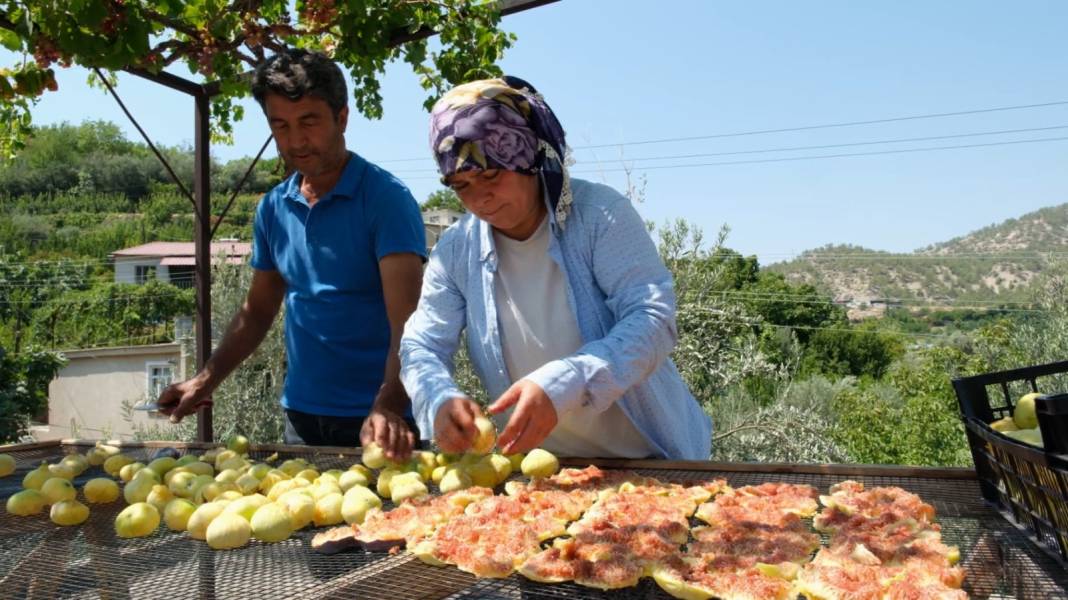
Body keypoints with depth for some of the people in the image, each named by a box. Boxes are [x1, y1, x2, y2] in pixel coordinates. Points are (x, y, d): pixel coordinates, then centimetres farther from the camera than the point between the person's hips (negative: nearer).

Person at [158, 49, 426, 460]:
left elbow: (406, 318, -23)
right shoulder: (273, 208, 5)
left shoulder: (385, 198, -13)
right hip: (301, 416, 6)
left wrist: (387, 407, -36)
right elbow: (258, 310, 15)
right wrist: (206, 380, 4)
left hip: (373, 422, -5)